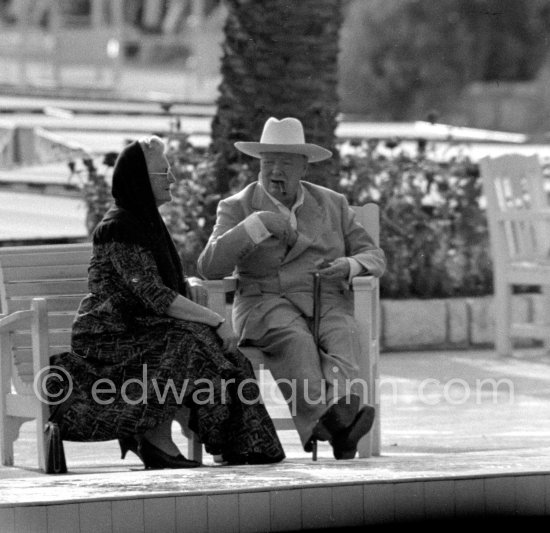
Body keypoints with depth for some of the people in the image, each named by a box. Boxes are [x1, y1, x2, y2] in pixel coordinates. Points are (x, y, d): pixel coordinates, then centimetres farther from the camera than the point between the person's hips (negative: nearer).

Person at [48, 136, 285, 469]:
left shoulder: (149, 224, 17)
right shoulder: (119, 228, -14)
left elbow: (180, 288, 16)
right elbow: (155, 295, -23)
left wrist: (211, 321, -2)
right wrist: (216, 322, -24)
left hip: (135, 332, 9)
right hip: (107, 339, -9)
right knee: (190, 346, -27)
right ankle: (157, 439, -18)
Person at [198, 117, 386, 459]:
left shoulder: (332, 204, 17)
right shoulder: (237, 209, 8)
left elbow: (374, 257, 15)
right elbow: (211, 268, -6)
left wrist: (349, 266, -10)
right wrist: (257, 224, -17)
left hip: (329, 303, 3)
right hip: (268, 306, -3)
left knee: (342, 339, -33)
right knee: (296, 341, -36)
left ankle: (342, 409, -60)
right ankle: (332, 424, -58)